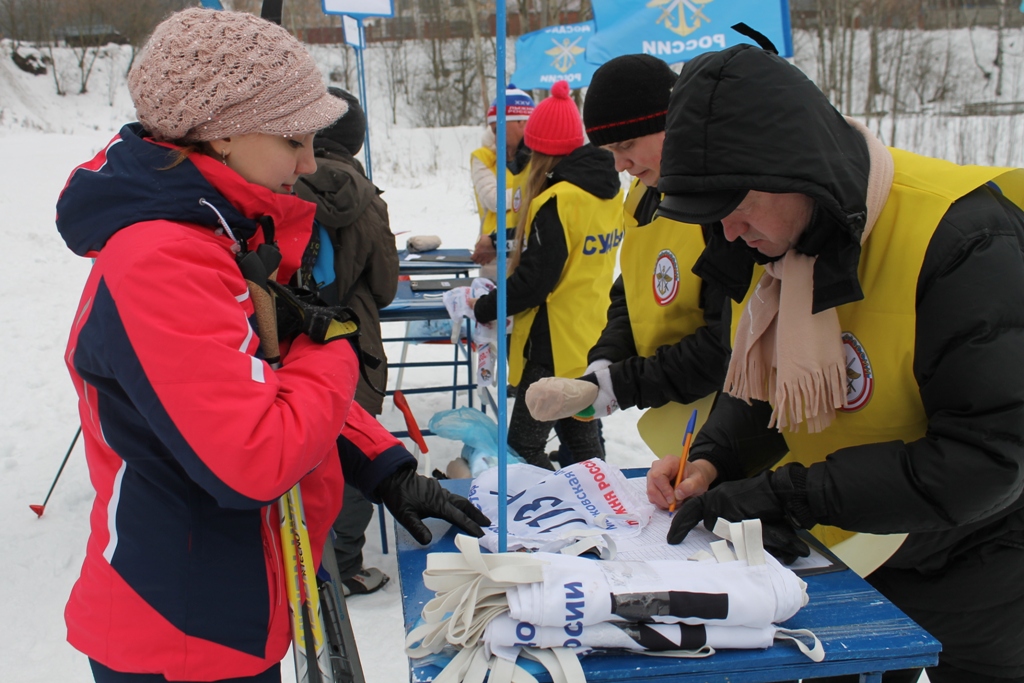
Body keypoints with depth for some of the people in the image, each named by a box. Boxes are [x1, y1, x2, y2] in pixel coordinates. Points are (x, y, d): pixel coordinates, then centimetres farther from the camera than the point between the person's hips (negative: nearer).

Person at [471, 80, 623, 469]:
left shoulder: (558, 201, -21)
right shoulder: (608, 189, 6)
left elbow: (535, 280, -23)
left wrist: (484, 308, -9)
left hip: (554, 345, -9)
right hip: (592, 339, 9)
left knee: (523, 447, -2)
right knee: (583, 437, 19)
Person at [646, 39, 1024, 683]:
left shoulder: (962, 241, -27)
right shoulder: (775, 238, -5)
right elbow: (764, 380, 8)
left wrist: (787, 495, -30)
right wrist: (714, 460, -12)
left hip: (971, 563, -5)